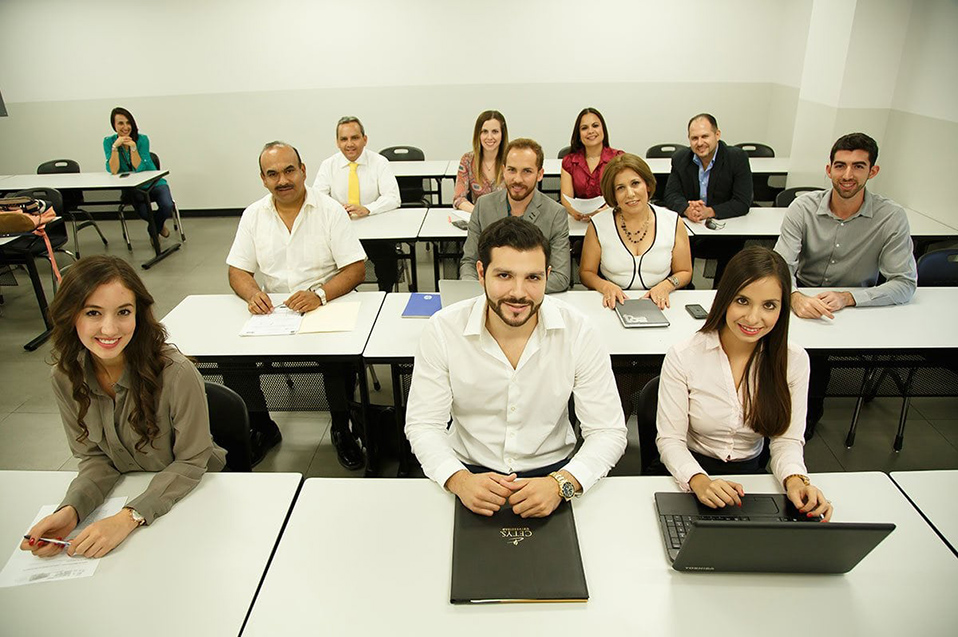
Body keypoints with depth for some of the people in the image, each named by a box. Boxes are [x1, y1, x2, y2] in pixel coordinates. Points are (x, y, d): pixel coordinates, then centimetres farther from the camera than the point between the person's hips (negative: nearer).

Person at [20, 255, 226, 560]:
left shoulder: (176, 374, -27)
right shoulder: (66, 377, -10)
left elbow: (190, 463, -17)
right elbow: (95, 458, -2)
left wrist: (129, 517, -27)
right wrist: (70, 510, -20)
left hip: (196, 489, -4)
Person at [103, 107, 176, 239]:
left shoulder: (142, 139, -8)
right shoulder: (108, 141, -4)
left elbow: (139, 168, -16)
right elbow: (113, 171, -15)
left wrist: (133, 147, -27)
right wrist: (115, 147, -23)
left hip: (154, 183, 0)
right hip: (133, 188, 0)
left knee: (167, 206, -29)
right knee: (143, 211, -31)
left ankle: (154, 229, 7)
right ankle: (159, 225, 8)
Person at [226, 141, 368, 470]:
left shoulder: (330, 210, -4)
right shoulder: (253, 215, 6)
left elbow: (356, 269, -9)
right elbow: (238, 271, 7)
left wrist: (320, 294, -27)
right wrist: (252, 293, -17)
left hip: (326, 308, -3)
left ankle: (341, 429, -6)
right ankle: (261, 428, 7)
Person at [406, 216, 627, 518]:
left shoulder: (577, 333, -12)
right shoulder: (442, 330, -12)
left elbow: (608, 431, -10)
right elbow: (423, 424, -8)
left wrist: (561, 483, -28)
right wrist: (459, 480, -27)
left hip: (551, 472, 0)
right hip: (469, 471, 1)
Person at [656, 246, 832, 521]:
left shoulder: (794, 361, -4)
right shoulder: (683, 357, -14)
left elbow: (787, 439, -2)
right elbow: (670, 439, -13)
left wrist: (795, 479, -22)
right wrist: (700, 482, -30)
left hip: (751, 475, 3)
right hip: (691, 475, -3)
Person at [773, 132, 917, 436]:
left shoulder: (892, 217, -10)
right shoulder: (804, 207, -9)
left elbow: (905, 284, -13)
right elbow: (782, 266, -16)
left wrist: (847, 297, -30)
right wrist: (795, 297, -40)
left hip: (858, 309, -1)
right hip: (802, 302, 1)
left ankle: (809, 413, 5)